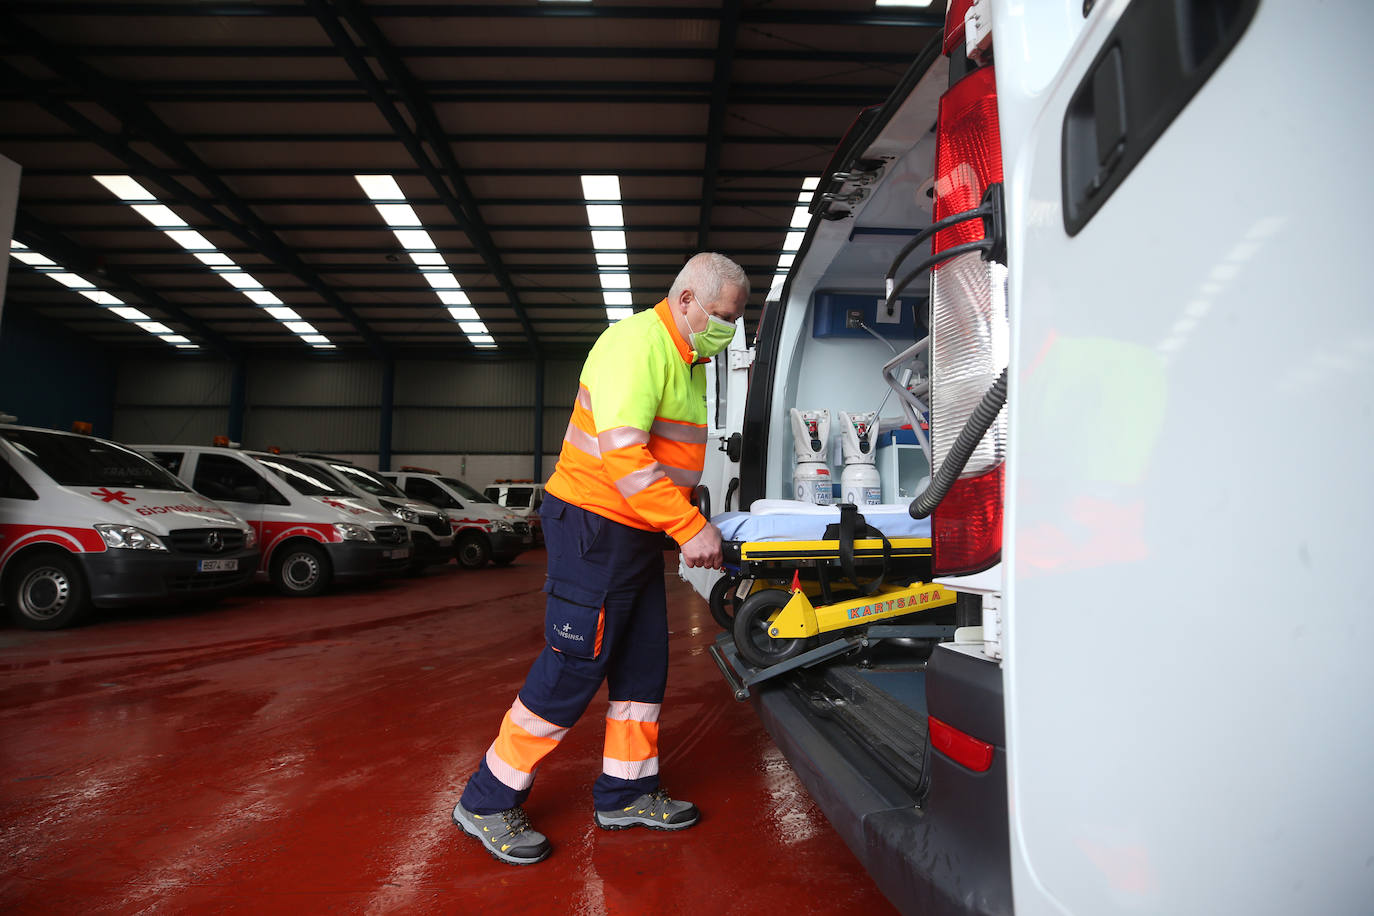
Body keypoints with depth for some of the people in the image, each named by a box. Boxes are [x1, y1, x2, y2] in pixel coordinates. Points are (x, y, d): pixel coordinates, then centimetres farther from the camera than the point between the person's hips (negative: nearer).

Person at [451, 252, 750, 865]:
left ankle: (625, 793, 29)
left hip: (637, 533, 10)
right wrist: (689, 527, -25)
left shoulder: (690, 362, 16)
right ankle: (487, 803, 13)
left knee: (643, 666, 13)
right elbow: (622, 453, -26)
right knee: (572, 671, -4)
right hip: (594, 525, -10)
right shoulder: (637, 342, -16)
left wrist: (692, 522, 10)